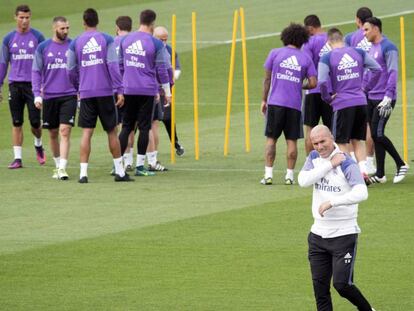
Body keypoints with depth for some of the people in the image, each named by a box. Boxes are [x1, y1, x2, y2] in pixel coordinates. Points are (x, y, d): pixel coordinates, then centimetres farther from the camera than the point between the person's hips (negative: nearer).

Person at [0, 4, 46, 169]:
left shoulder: (38, 37, 2)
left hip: (33, 85, -2)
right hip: (15, 85, 2)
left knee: (35, 122, -4)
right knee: (16, 123, 1)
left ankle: (38, 145, 26)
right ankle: (17, 158, 3)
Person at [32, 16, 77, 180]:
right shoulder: (43, 48, 3)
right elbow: (36, 72, 4)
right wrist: (37, 95, -5)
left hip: (69, 95, -1)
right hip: (49, 97, 1)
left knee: (65, 131, -13)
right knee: (53, 134, 10)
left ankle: (62, 168, -15)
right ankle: (57, 165, 26)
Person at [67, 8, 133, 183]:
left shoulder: (75, 43, 3)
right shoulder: (106, 40, -1)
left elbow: (71, 70, 5)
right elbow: (113, 65, -8)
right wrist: (120, 90, -8)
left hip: (86, 94, 1)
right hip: (105, 92, -1)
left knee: (86, 132, 1)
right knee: (112, 132, 9)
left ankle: (83, 173, -7)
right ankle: (119, 171, 15)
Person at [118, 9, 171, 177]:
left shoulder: (125, 40, 6)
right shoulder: (156, 44, -6)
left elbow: (120, 65, 11)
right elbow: (161, 69, -3)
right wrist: (167, 92, 5)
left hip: (128, 90, 3)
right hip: (147, 90, -3)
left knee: (126, 126, 10)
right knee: (144, 127, 2)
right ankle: (139, 166, 1)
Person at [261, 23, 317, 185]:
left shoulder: (275, 53, 3)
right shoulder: (305, 58, 4)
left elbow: (267, 79, 5)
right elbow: (313, 83, 0)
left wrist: (264, 100, 13)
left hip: (275, 103, 0)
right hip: (295, 105, 0)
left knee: (271, 139, 6)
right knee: (291, 140, 6)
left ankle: (268, 175, 1)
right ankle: (289, 175, 5)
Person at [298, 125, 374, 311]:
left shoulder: (347, 164, -13)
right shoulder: (314, 158, 7)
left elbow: (361, 193, -27)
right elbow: (303, 181, -10)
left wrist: (331, 202, -32)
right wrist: (330, 165, -15)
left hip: (343, 234, -6)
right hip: (318, 233, 6)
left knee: (342, 284, -8)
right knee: (320, 287, 5)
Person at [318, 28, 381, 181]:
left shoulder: (327, 58, -8)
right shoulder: (358, 52, 4)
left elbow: (322, 82, -19)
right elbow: (377, 69, 6)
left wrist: (327, 98, -3)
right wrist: (366, 88, 12)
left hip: (342, 104, -4)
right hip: (361, 102, 4)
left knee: (342, 143, 7)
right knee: (357, 141, 15)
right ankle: (363, 170, 3)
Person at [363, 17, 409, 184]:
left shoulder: (388, 48, -11)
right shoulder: (371, 48, 15)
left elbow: (393, 73, -17)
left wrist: (387, 98, -21)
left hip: (383, 99, -8)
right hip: (371, 99, 8)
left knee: (378, 134, -13)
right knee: (375, 135, 6)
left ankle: (401, 164, 1)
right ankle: (380, 174, 9)